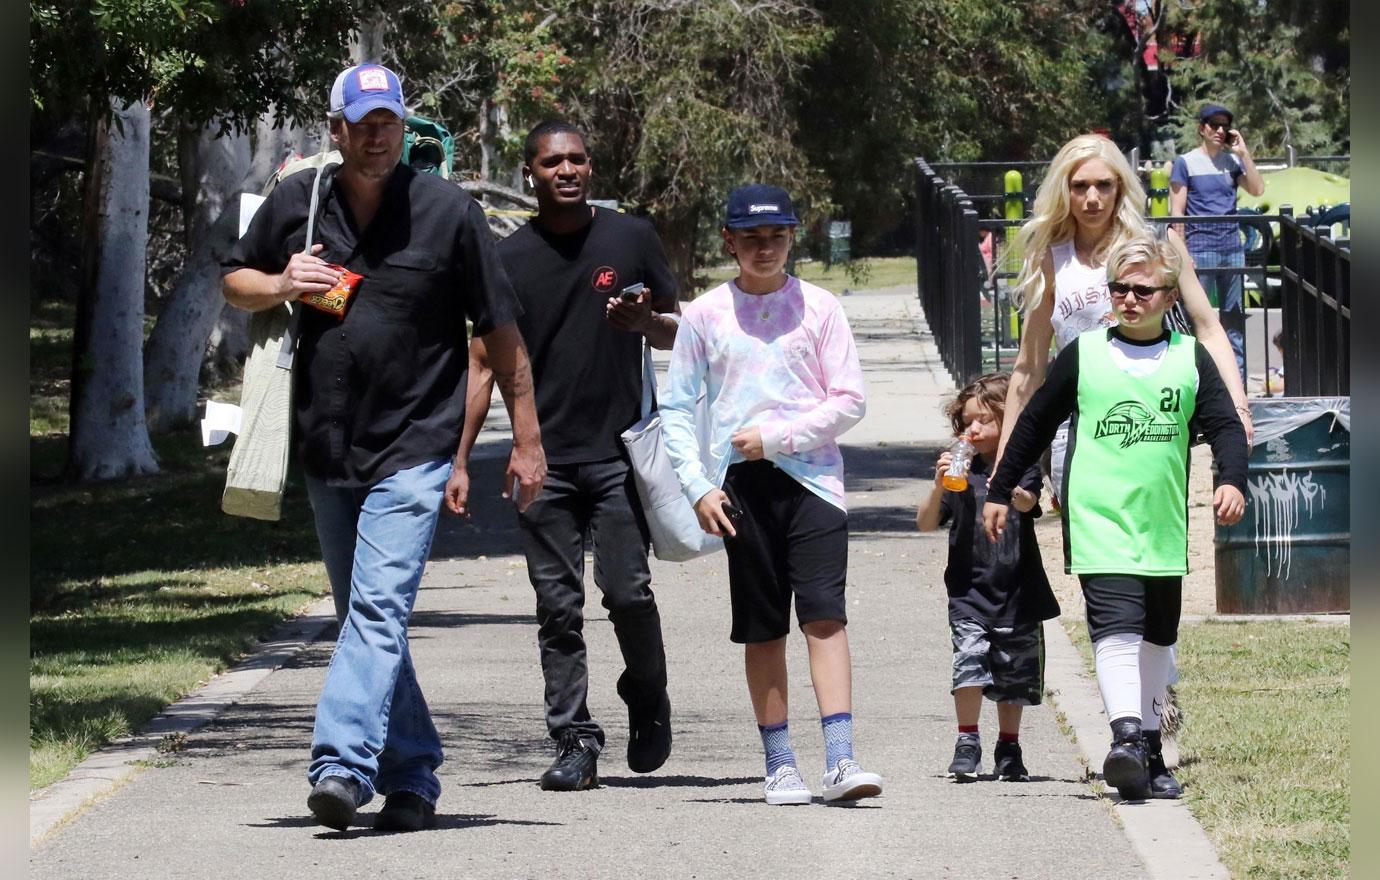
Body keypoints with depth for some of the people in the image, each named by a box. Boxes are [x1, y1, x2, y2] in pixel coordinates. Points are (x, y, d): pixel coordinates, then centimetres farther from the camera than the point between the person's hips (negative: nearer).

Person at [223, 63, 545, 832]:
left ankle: (344, 763, -29)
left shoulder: (449, 211, -4)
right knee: (368, 618, 11)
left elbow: (501, 332, 0)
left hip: (414, 447, -5)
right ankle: (412, 780, 20)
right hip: (327, 448, 5)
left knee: (380, 608, -18)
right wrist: (280, 286, -5)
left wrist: (528, 440, 0)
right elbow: (235, 280, 19)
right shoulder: (296, 205, 4)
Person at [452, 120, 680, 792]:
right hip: (544, 458, 1)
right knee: (558, 606, 0)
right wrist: (460, 460, 3)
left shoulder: (631, 239, 6)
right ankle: (575, 743, 4)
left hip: (619, 452, -1)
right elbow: (483, 362, 9)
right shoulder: (511, 258, 7)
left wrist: (646, 324, -10)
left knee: (627, 590, -10)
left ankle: (648, 701, 17)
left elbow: (677, 333, 15)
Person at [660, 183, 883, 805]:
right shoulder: (705, 315, 7)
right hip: (740, 484, 1)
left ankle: (840, 760, -19)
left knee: (824, 614, -13)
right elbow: (676, 409, 8)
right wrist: (698, 487, -2)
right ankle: (779, 765, 11)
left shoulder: (818, 308, 5)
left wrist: (778, 436, -8)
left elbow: (849, 400, 2)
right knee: (762, 629, 4)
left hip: (812, 476, -1)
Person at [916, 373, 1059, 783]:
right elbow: (926, 523, 0)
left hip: (1017, 591, 0)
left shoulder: (1022, 466, -1)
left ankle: (1009, 749, 25)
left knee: (1013, 673, 10)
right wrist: (938, 487, -18)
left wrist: (1006, 488, -44)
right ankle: (967, 742, -5)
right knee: (969, 657, -17)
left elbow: (1028, 502, -22)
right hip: (970, 590, 0)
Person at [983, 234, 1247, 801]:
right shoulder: (1083, 355, 4)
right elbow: (1035, 423, 13)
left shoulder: (1190, 359, 6)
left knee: (1156, 637, 11)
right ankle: (1126, 735, -30)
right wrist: (999, 490, 16)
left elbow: (1224, 426, 4)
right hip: (1099, 520, -3)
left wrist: (1231, 480, -16)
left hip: (1164, 526, 3)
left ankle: (1149, 749, 22)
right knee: (1117, 625, -20)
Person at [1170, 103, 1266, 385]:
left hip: (1232, 248, 4)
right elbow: (1176, 212, -2)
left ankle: (1238, 379, 11)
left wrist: (1244, 153, -3)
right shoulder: (1185, 162, 1)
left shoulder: (1232, 160, 13)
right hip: (1201, 249, -4)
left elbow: (1257, 189, 2)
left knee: (1234, 317, 7)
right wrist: (1181, 253, -10)